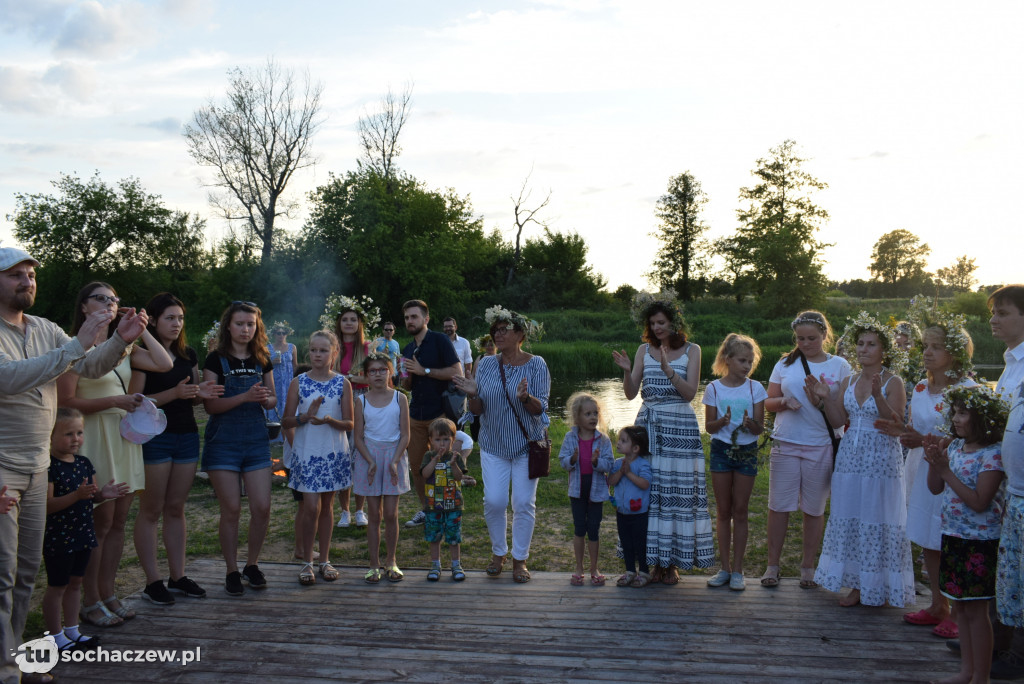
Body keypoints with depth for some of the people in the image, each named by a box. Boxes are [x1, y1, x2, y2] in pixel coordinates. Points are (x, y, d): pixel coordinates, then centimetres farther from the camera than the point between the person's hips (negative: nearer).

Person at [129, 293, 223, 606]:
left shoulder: (189, 354, 11)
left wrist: (201, 393, -1)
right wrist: (174, 393, -23)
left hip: (187, 436, 6)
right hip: (154, 437, -6)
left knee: (176, 509, 12)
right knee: (151, 510, 2)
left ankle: (178, 577, 18)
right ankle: (153, 581, 9)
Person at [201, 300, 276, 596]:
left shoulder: (262, 360, 9)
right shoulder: (216, 359, -4)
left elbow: (272, 400, 14)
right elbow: (210, 404, -10)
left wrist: (266, 398, -9)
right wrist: (245, 396, -22)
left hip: (256, 439, 4)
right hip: (224, 440, -3)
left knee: (262, 507, -1)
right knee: (231, 509, -1)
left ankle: (252, 565, 19)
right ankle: (232, 571, 15)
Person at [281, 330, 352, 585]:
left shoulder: (342, 384, 0)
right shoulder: (298, 383, 0)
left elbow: (349, 424, -1)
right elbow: (287, 421, 1)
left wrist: (329, 420, -20)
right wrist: (306, 416, -18)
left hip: (334, 453, 1)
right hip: (306, 452, -1)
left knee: (327, 506, 10)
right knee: (311, 506, -6)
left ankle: (325, 560, 22)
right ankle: (307, 562, 9)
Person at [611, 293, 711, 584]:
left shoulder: (691, 350, 3)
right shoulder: (644, 350, 9)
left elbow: (690, 393, -7)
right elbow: (631, 394, 5)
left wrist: (668, 370, -19)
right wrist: (627, 371, -13)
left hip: (680, 428, -2)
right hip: (648, 426, 2)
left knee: (677, 490, -2)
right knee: (648, 490, 0)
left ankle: (673, 562, 9)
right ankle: (655, 560, 11)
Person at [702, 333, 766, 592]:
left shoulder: (755, 388, -1)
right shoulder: (714, 388, -1)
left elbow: (760, 428, -3)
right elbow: (709, 427, 0)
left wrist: (751, 424, -25)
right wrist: (723, 421, -20)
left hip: (747, 452, 0)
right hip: (721, 451, 0)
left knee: (740, 511, 3)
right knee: (723, 511, 6)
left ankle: (737, 570, 11)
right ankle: (725, 568, 16)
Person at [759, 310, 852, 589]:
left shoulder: (839, 365, 5)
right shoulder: (786, 363, 9)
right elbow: (769, 402, 9)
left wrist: (823, 401, -16)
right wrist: (784, 402, -13)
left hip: (822, 446, -1)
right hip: (785, 444, 1)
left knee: (814, 509, 7)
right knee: (779, 505, 2)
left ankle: (808, 566, 20)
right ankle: (772, 565, 13)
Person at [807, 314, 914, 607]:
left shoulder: (893, 382, -6)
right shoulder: (849, 382, 10)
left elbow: (895, 424, -15)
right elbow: (838, 421, 7)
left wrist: (878, 396, -26)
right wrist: (825, 397, -6)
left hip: (881, 459, -6)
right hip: (851, 458, 6)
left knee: (878, 521, -2)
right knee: (850, 520, 7)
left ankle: (879, 587, 11)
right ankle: (857, 585, 17)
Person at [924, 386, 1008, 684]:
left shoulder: (992, 454, -17)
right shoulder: (955, 447, 5)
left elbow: (979, 502, -22)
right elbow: (935, 488, 9)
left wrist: (946, 470, -22)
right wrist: (933, 462, -8)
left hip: (979, 542, -8)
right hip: (953, 536, 8)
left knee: (976, 610, 0)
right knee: (961, 605, 15)